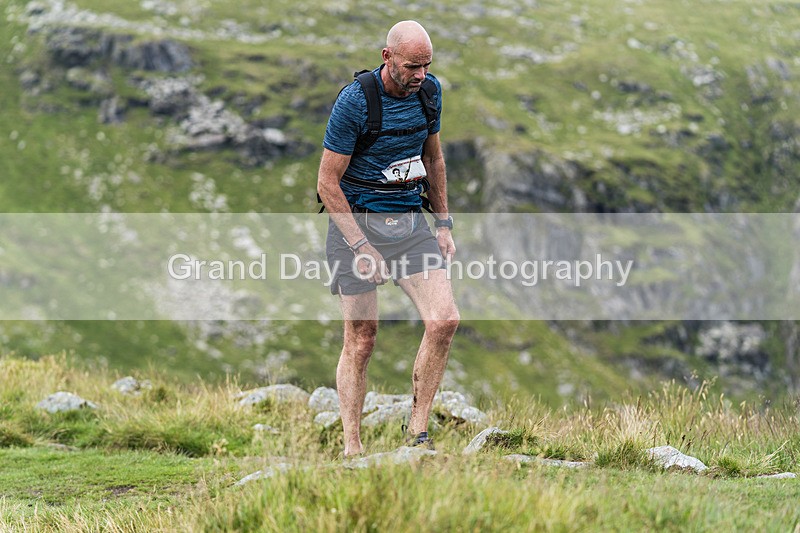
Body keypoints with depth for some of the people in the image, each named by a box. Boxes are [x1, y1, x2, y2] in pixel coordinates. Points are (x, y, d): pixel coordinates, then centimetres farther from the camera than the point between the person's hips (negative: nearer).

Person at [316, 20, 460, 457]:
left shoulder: (429, 90, 3)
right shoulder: (353, 102, -16)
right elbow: (327, 183, -13)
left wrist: (443, 224, 14)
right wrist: (361, 247, -17)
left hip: (411, 221, 5)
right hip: (357, 223, -5)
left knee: (444, 321, -12)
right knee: (361, 340, -3)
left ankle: (418, 431, -1)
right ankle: (351, 446, 8)